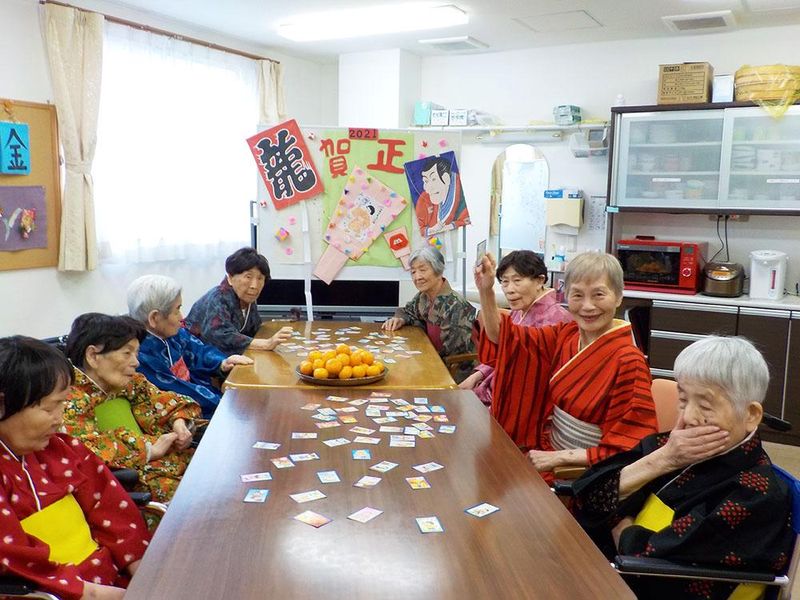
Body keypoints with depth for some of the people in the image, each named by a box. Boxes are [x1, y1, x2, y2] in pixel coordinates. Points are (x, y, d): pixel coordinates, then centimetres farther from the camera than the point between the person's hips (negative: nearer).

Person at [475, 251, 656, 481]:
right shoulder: (565, 335, -2)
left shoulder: (628, 362, -22)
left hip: (584, 471, -6)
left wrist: (559, 457, -21)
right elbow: (503, 338, 4)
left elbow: (627, 451, -20)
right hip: (547, 450, 6)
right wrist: (486, 290, -11)